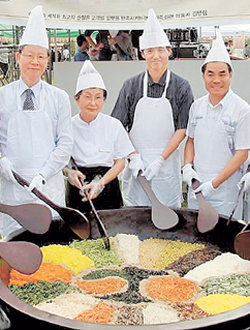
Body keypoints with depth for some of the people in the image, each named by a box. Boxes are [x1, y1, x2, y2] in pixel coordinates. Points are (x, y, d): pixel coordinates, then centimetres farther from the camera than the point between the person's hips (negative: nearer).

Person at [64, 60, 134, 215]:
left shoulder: (114, 125, 0)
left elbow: (120, 162, 2)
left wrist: (101, 183, -12)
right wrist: (69, 172, -14)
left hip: (108, 189, 0)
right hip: (77, 191, 0)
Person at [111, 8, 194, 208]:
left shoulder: (181, 87, -2)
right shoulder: (131, 86, 1)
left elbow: (182, 130, -5)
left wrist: (160, 160, -12)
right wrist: (133, 156, -9)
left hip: (167, 164, -1)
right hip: (136, 162, 1)